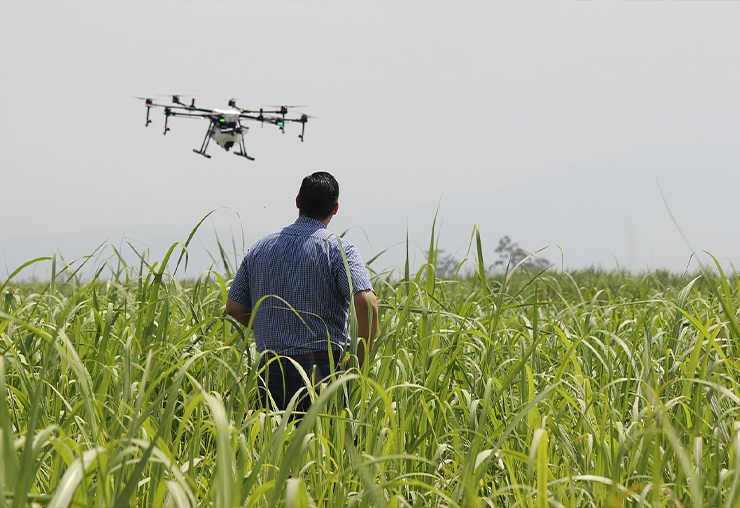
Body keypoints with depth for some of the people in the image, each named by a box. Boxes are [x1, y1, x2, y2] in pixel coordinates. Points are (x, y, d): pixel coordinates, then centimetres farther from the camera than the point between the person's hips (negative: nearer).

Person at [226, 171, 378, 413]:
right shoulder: (338, 249, -4)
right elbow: (366, 303, -18)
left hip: (272, 371, 4)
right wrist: (360, 360, -7)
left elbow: (234, 306, 13)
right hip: (323, 368, -4)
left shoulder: (260, 248, 11)